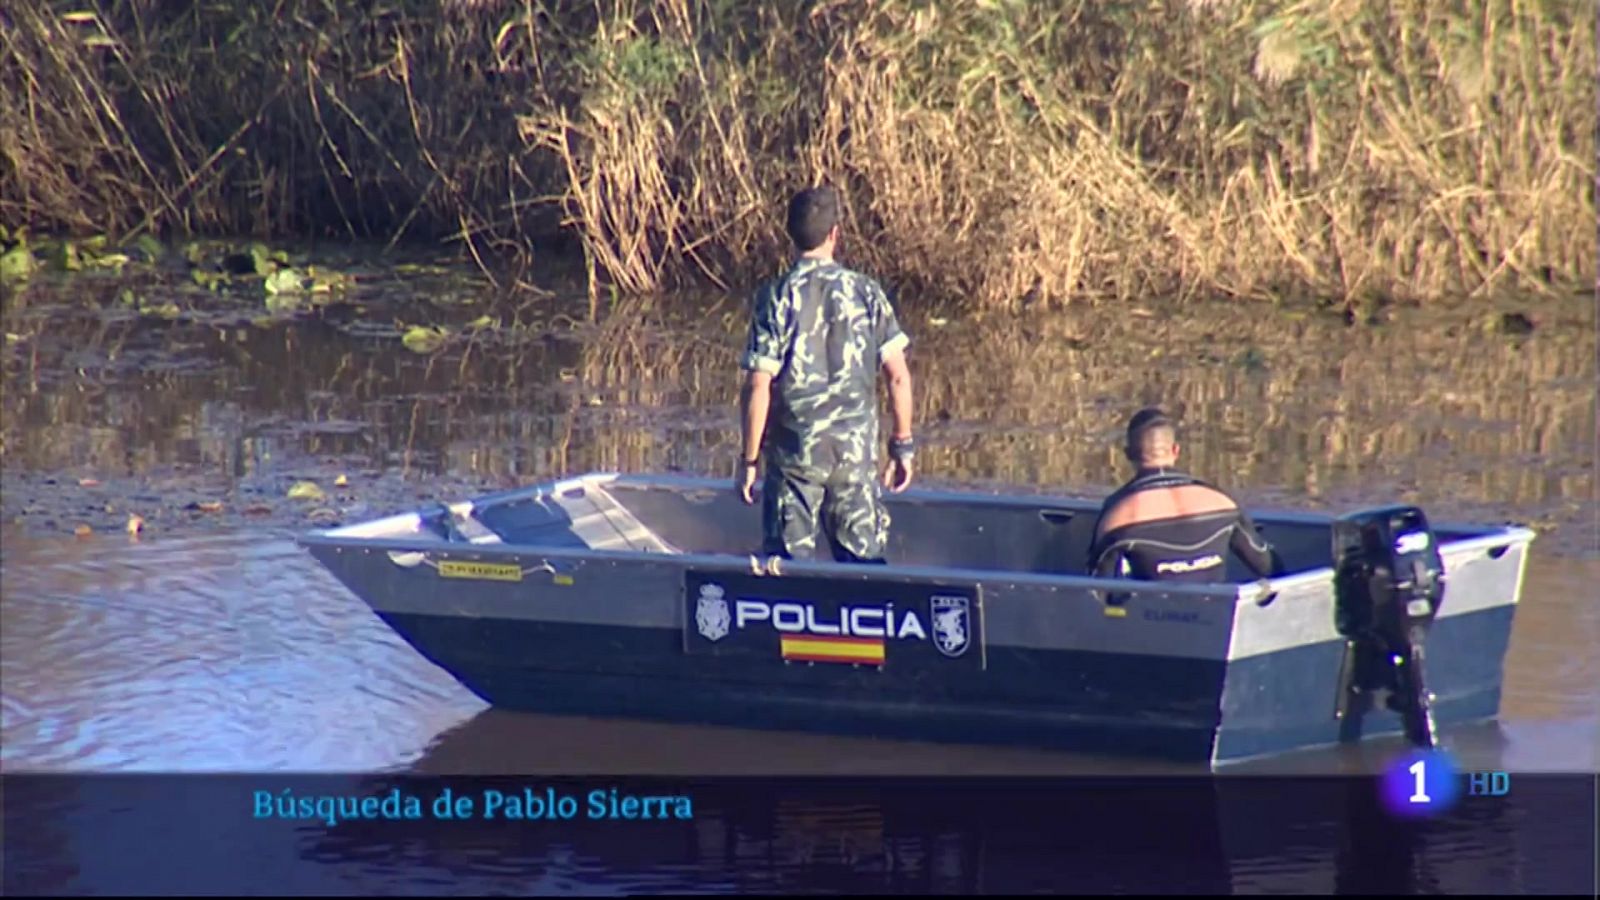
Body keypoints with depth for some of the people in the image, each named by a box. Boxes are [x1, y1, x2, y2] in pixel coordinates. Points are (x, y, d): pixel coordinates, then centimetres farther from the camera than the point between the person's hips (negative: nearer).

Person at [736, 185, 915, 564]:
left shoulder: (776, 297, -8)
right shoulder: (866, 292, -1)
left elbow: (758, 387, -11)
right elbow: (898, 376, -1)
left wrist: (750, 459, -3)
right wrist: (903, 444, 9)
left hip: (795, 451, -2)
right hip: (856, 451, 2)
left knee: (790, 564, 3)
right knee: (864, 562, 9)